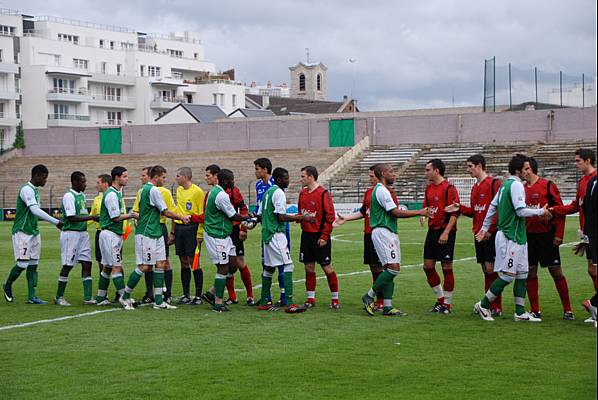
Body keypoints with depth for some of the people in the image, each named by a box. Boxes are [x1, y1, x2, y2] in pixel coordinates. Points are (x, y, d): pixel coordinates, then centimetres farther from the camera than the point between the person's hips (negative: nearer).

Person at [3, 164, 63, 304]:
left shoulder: (35, 190, 13)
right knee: (22, 263, -7)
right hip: (22, 232, -9)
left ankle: (31, 296, 5)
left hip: (34, 232, 9)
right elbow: (36, 211, -27)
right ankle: (7, 286, 17)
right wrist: (56, 222, -28)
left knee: (33, 264, 4)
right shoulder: (27, 190, -16)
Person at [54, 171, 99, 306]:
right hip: (71, 233, -8)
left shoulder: (82, 195, 14)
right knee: (67, 265, -1)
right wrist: (92, 217, -17)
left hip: (83, 233, 8)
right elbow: (72, 218, -19)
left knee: (87, 263, 3)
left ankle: (87, 298, 3)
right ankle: (59, 297, 11)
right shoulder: (68, 196, -13)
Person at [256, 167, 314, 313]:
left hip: (266, 234, 10)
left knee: (268, 267, 14)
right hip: (276, 234, -10)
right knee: (287, 265, -11)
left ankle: (264, 302, 18)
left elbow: (260, 216, 19)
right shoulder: (279, 193, -12)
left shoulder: (268, 192, 16)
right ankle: (289, 303, -16)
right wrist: (302, 217, -15)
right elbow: (281, 217, -18)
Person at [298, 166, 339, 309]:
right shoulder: (302, 193, 11)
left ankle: (335, 299, 7)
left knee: (327, 267, -2)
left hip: (319, 236, -6)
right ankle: (311, 299, 16)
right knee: (309, 267, 8)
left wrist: (324, 236, -16)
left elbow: (330, 216, -13)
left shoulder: (323, 193, -11)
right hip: (306, 235, 7)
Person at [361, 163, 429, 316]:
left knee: (390, 269, 6)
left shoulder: (382, 190, 20)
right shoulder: (381, 190, -13)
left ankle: (388, 307, 6)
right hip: (383, 232, -11)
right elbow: (396, 212, -17)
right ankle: (369, 296, -5)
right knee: (394, 268, -16)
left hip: (389, 233, 11)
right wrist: (420, 212, -11)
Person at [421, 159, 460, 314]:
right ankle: (440, 299, 21)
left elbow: (455, 213, -15)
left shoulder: (449, 188, -12)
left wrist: (446, 232, -21)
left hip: (445, 233, -8)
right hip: (432, 231, 8)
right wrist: (424, 213, 2)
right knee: (428, 266, 7)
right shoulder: (429, 188, 12)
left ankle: (447, 304, 7)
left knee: (447, 268, -2)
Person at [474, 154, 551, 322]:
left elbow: (492, 206, 18)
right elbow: (521, 211, -19)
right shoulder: (516, 185, -14)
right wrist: (541, 211, -7)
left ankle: (520, 312, 11)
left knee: (522, 274, 9)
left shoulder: (505, 184, 15)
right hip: (511, 237, -10)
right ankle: (483, 305, 3)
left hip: (518, 237, 10)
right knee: (508, 275, -6)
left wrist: (485, 228, 22)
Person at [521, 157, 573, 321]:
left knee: (556, 272, -1)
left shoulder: (548, 186, -6)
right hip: (528, 236, 5)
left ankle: (567, 310, 7)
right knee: (530, 273, 5)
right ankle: (535, 311, 13)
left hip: (546, 236, -5)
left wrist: (558, 234, -11)